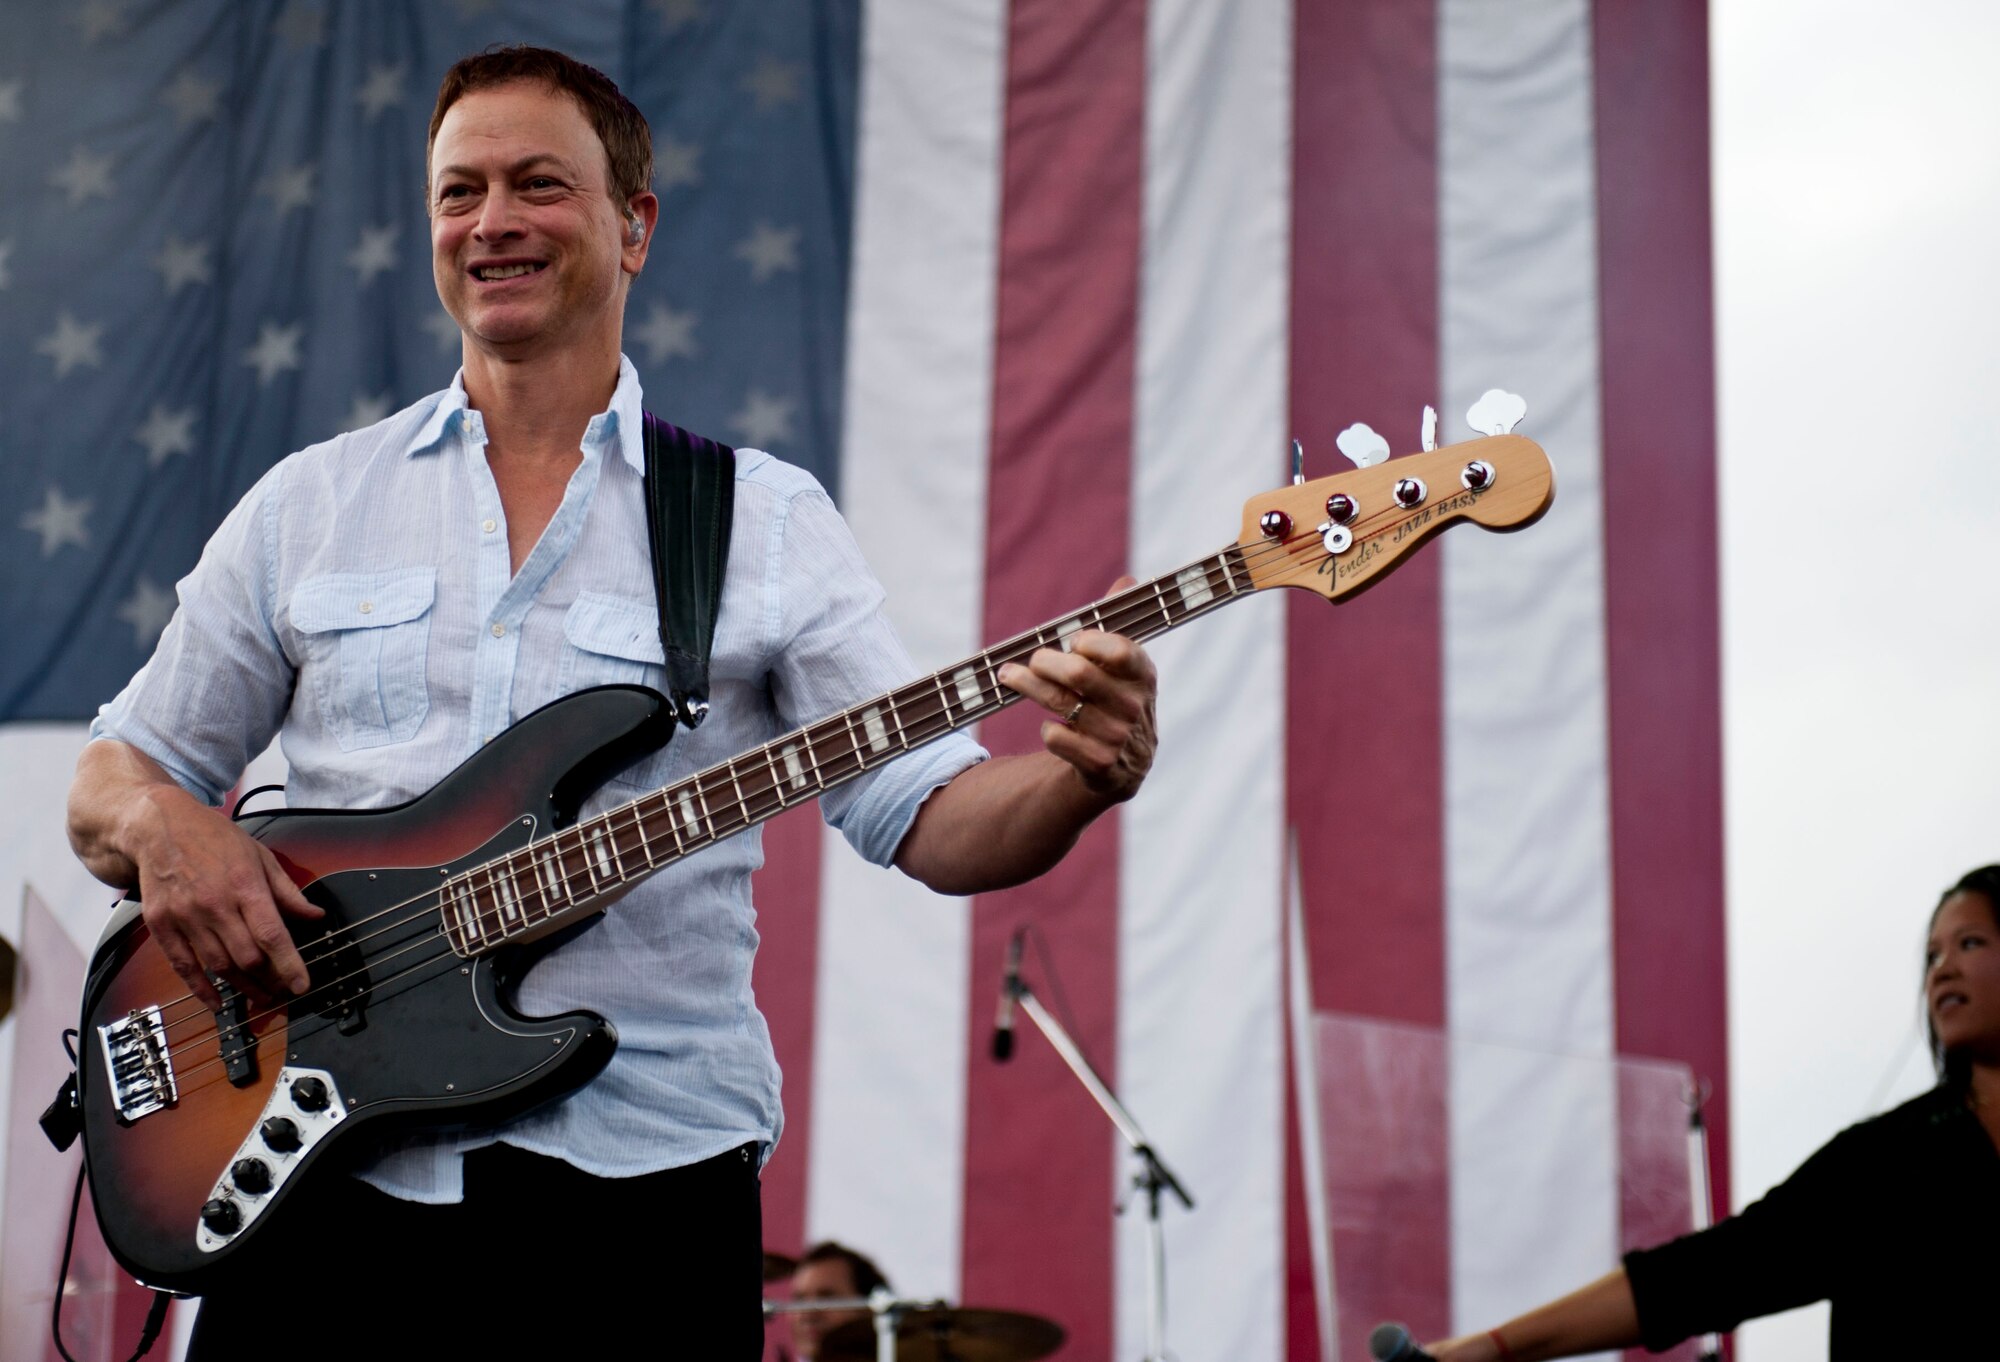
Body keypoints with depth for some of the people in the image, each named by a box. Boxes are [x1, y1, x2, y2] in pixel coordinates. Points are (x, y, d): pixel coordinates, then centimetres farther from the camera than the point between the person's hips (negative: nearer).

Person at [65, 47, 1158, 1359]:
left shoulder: (768, 520, 5)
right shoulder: (309, 504, 10)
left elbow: (924, 815, -1)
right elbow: (112, 773, 15)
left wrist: (1080, 777, -22)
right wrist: (161, 823, -9)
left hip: (643, 1176, -1)